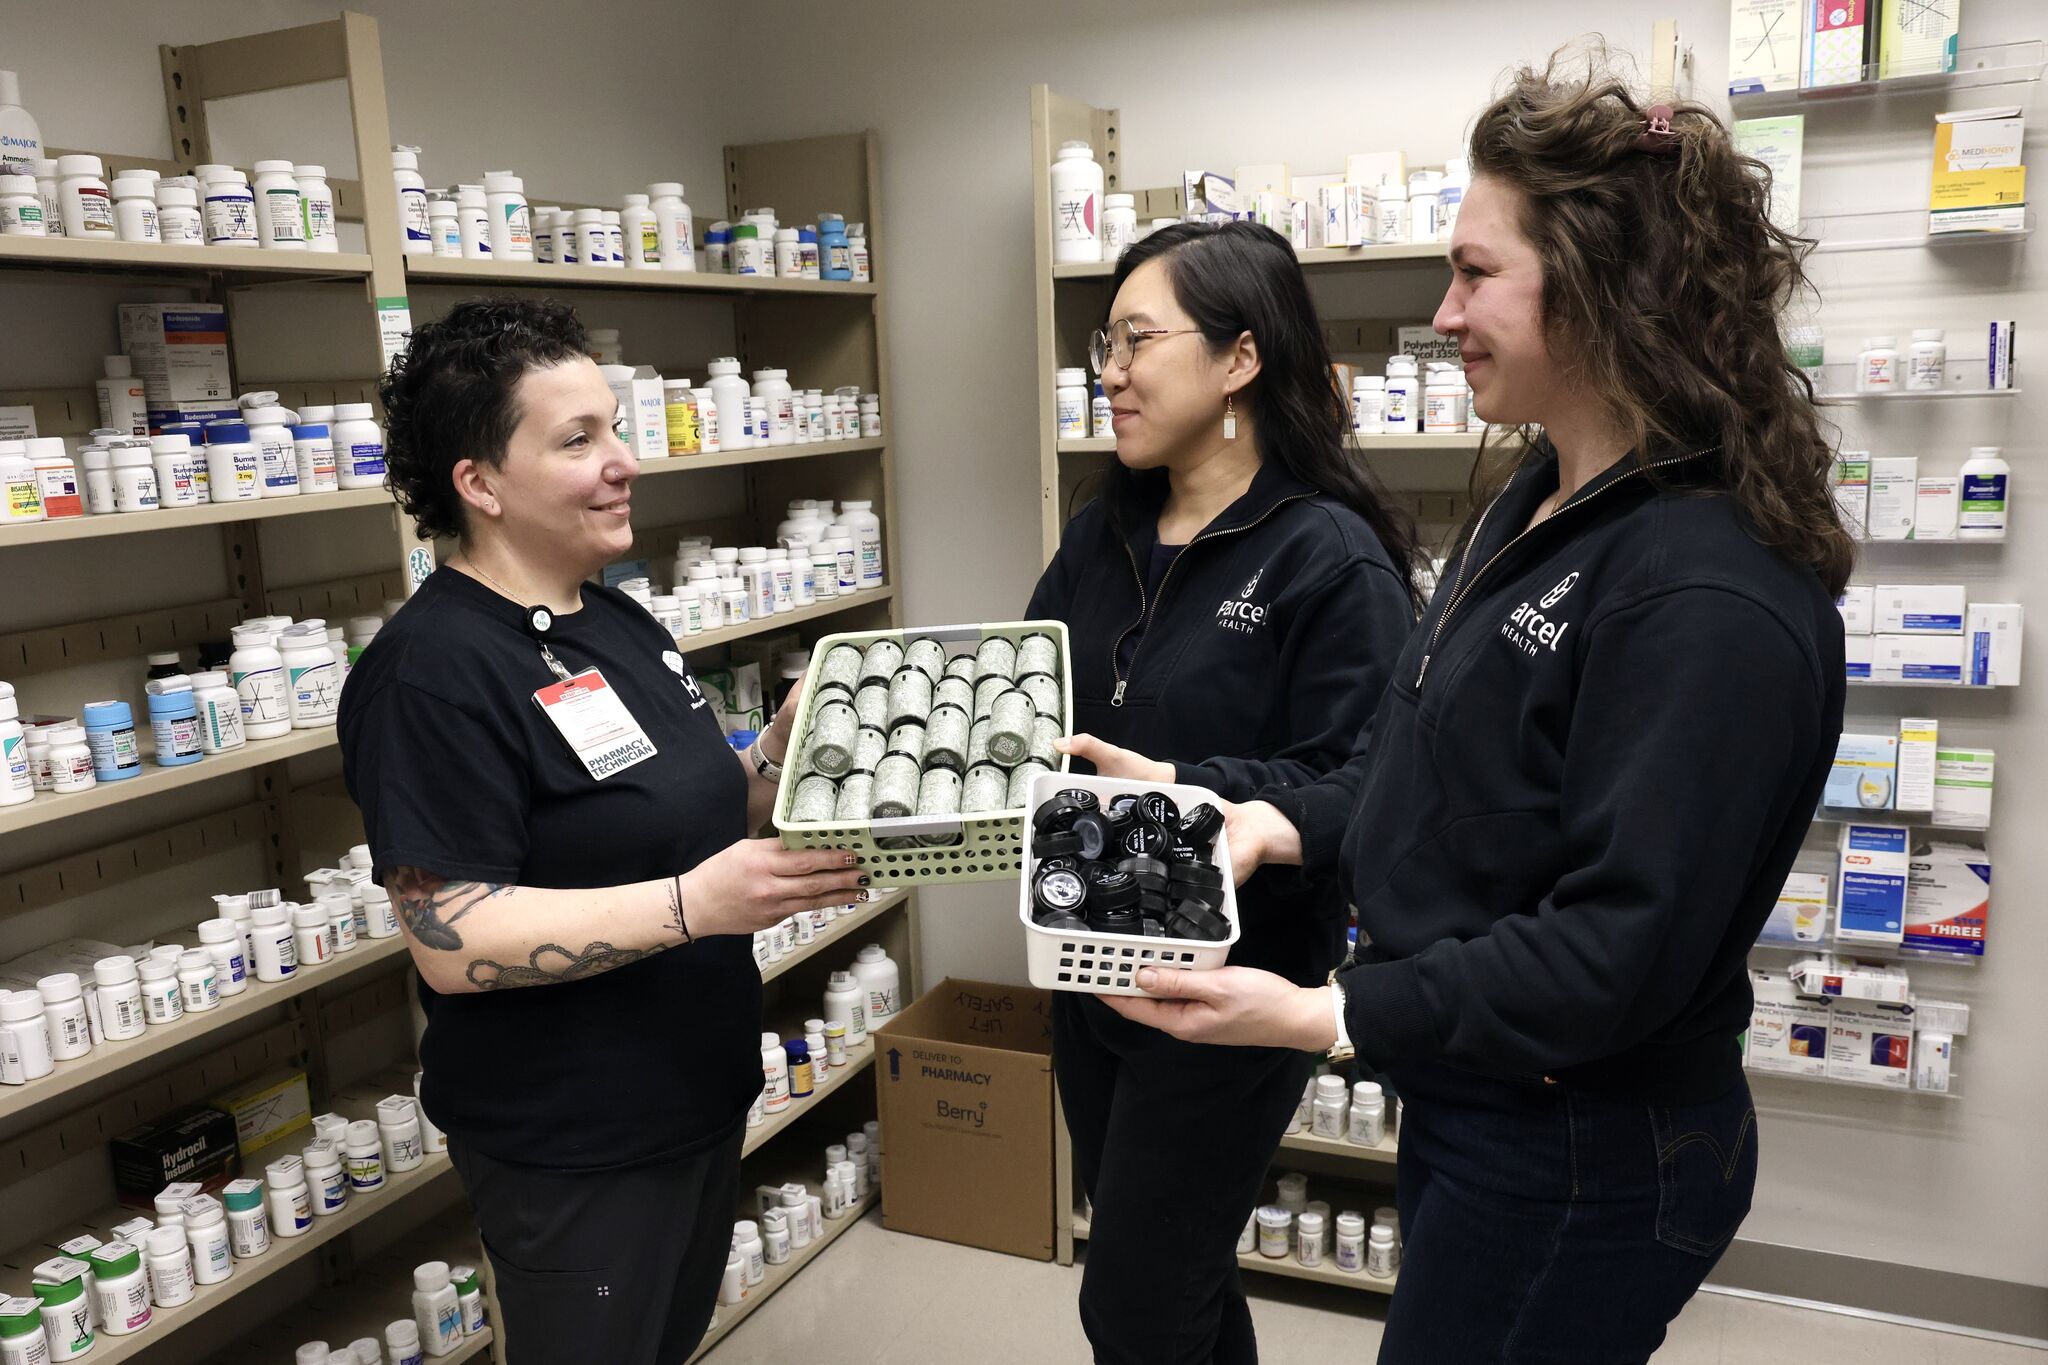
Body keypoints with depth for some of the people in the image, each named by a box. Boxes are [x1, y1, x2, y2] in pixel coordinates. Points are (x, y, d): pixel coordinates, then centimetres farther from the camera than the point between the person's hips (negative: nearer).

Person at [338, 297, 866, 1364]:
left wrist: (783, 752, -5)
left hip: (699, 1094, 9)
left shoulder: (619, 624, 6)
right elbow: (449, 938, -26)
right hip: (569, 1147, -8)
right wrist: (694, 905, -33)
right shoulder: (436, 670, -22)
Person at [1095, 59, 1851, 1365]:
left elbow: (1620, 949, -27)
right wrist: (1289, 824, -2)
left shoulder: (1710, 597, -27)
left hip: (1584, 1173, -9)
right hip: (1475, 1111, 9)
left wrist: (1330, 1016, -24)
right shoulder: (1541, 505, 5)